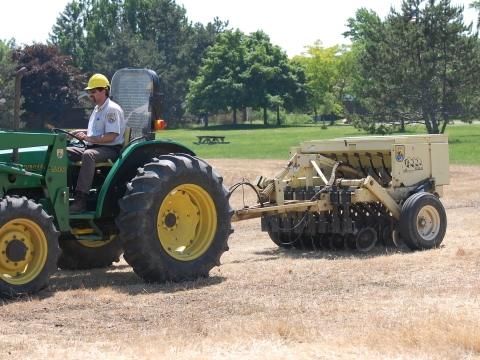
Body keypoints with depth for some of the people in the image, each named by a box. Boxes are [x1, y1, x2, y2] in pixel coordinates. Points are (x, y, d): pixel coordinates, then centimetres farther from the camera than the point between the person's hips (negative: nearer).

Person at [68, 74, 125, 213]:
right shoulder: (97, 109, 20)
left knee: (88, 155, -39)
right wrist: (75, 133, 16)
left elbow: (111, 136, -19)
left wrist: (89, 138, -25)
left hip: (111, 149, -9)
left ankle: (81, 200, -45)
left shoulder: (112, 109, -10)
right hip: (93, 147, 9)